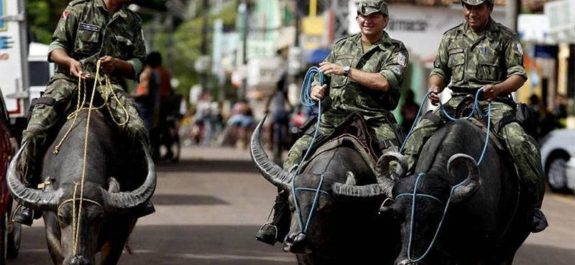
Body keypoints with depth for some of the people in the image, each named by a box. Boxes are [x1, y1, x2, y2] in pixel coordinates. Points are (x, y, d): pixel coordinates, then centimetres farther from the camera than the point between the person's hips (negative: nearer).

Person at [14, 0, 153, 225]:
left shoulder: (132, 22, 15)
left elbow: (138, 65, 16)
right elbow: (56, 48, 6)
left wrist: (117, 64, -7)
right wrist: (70, 61, -16)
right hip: (69, 78, -1)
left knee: (136, 129, -27)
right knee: (34, 131, -22)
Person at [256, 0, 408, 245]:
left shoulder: (395, 50, 5)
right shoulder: (342, 46, 19)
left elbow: (384, 82, -13)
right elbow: (321, 78, 23)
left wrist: (345, 70, -11)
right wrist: (316, 89, -2)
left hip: (374, 120, -3)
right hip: (334, 116, 3)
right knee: (296, 153, -13)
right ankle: (279, 223, -10)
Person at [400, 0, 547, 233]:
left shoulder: (505, 37, 7)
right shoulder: (451, 37, 17)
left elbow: (518, 75, 2)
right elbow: (440, 70, 22)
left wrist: (497, 88, -18)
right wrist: (434, 88, -2)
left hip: (494, 103, -3)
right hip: (457, 101, 3)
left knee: (518, 141, -28)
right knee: (420, 131, -18)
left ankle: (533, 203, -18)